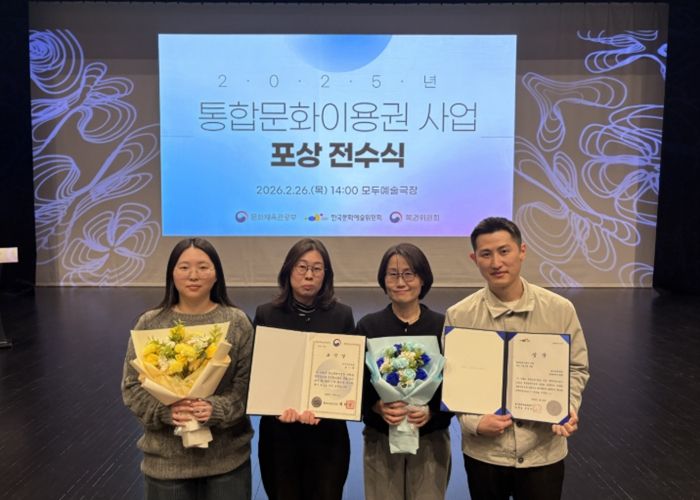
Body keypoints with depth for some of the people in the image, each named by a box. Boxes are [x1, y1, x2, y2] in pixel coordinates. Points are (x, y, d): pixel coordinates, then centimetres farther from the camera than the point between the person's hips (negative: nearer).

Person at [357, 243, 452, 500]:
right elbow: (355, 386, -2)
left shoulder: (443, 326, -3)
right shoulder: (367, 326, -2)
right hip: (380, 440, 0)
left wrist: (432, 412, -18)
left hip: (431, 440, 0)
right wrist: (378, 407, -20)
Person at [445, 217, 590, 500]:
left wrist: (568, 409, -11)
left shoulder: (560, 310, -6)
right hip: (484, 452, 0)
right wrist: (474, 422, -15)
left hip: (544, 452, 1)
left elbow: (576, 368, 5)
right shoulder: (459, 316, -9)